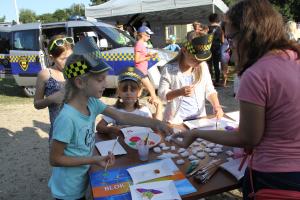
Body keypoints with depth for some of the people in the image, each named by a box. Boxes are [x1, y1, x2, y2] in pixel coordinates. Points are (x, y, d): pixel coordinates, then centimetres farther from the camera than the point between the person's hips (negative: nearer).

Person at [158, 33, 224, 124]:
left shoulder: (203, 67, 2)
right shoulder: (170, 69, -9)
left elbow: (210, 90, 6)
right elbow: (162, 93, -8)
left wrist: (217, 106, -12)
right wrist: (179, 92, -25)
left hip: (199, 118, 3)